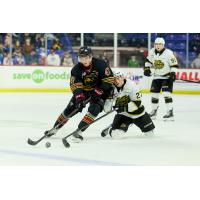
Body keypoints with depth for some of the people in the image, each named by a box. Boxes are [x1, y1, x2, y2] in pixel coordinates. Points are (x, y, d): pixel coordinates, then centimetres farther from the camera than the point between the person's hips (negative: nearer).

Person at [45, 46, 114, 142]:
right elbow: (75, 85, -20)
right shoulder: (77, 69, -15)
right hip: (84, 91, 3)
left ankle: (79, 131, -25)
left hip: (100, 90, -3)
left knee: (94, 109, -25)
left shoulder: (100, 64, -23)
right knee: (71, 108, 0)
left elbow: (109, 79, -20)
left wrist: (98, 92, -27)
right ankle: (55, 129, 15)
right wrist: (79, 96, -38)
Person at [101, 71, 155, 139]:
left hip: (137, 112, -1)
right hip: (123, 114, 1)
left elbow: (137, 103, -24)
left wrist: (125, 107, -34)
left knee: (150, 133, 7)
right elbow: (107, 109, -11)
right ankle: (110, 128, 20)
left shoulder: (131, 86, -24)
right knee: (115, 134, -18)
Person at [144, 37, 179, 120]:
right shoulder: (152, 52, -2)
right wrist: (147, 68, 5)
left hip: (167, 77, -6)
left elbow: (174, 64, -15)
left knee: (166, 94, -19)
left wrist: (173, 73, -25)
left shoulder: (168, 53, -18)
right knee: (154, 94, 8)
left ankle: (170, 112, -17)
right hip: (157, 76, 6)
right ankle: (154, 111, 24)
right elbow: (148, 60, 16)